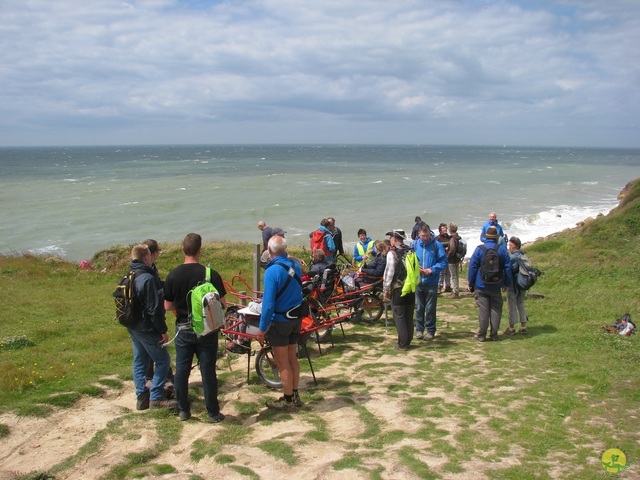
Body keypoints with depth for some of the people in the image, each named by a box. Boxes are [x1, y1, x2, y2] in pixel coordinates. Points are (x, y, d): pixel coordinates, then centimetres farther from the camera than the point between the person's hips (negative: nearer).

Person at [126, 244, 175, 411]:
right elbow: (154, 308, -21)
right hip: (147, 328, -9)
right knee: (163, 361, 1)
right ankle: (156, 399, 1)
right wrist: (163, 331, -15)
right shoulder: (147, 278, -21)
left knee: (139, 361, 15)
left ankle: (142, 398, 20)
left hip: (133, 327, 9)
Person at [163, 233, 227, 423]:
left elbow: (168, 306, -1)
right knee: (208, 371, 6)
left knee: (181, 371, 14)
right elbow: (222, 304, -9)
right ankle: (213, 413, 13)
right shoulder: (211, 274, -14)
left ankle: (183, 410, 24)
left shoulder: (173, 275, -7)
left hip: (183, 329, 2)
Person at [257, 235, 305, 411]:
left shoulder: (272, 271, -23)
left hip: (279, 322, -7)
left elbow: (268, 303, -23)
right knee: (292, 359, 18)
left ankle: (288, 401, 15)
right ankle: (295, 396, 29)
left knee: (283, 363, 5)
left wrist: (262, 328, -15)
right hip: (296, 318, 7)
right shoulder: (295, 265, -1)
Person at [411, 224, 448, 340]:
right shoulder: (414, 244, 0)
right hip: (417, 281, 2)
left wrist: (432, 270, -17)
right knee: (419, 308, 12)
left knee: (430, 308, 6)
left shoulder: (437, 245, -6)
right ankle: (419, 329, 23)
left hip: (431, 282, -2)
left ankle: (430, 330, 18)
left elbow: (443, 262, -5)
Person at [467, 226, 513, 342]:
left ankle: (481, 335, 4)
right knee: (496, 309, 10)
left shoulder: (479, 249, -6)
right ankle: (494, 334, 11)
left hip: (481, 286, -1)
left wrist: (471, 284, 4)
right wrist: (507, 283, 12)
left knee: (483, 310, 2)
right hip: (496, 286, 1)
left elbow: (472, 267, -4)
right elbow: (507, 267, 3)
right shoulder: (502, 249, 0)